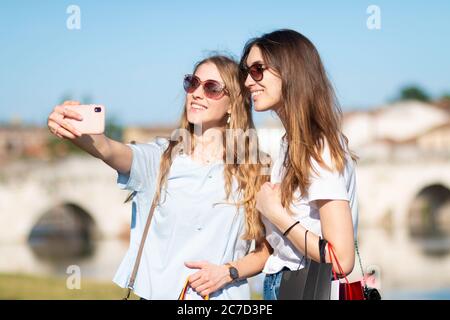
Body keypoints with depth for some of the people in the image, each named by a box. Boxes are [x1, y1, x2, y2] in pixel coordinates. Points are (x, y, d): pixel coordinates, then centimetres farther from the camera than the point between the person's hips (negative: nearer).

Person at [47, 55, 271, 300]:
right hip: (156, 291, 0)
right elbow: (108, 150, -22)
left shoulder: (253, 171, 0)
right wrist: (74, 131, -41)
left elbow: (267, 249, 5)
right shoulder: (158, 158, -1)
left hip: (221, 295, 0)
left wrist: (229, 272, -13)